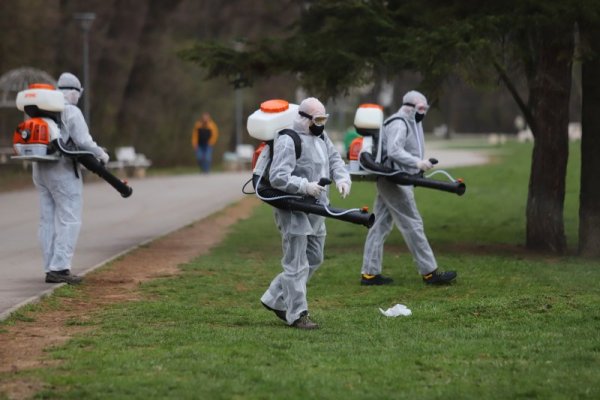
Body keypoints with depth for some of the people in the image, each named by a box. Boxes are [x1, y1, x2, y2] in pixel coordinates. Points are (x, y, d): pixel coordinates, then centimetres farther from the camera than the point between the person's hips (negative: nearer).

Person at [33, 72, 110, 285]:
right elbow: (84, 141, -16)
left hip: (41, 170, 8)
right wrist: (101, 154, -1)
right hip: (63, 171, -8)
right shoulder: (71, 112, -11)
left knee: (48, 220, 8)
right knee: (69, 221, -5)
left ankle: (51, 269, 8)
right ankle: (60, 268, -13)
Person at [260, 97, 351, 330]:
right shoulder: (288, 141, -18)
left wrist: (342, 178, -4)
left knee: (314, 259, 18)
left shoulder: (321, 136, 11)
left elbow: (334, 160, 16)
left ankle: (275, 299, 28)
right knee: (297, 264, -5)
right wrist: (305, 186, -28)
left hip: (315, 211, 10)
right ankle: (297, 314, 1)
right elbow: (277, 177, -23)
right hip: (293, 211, -10)